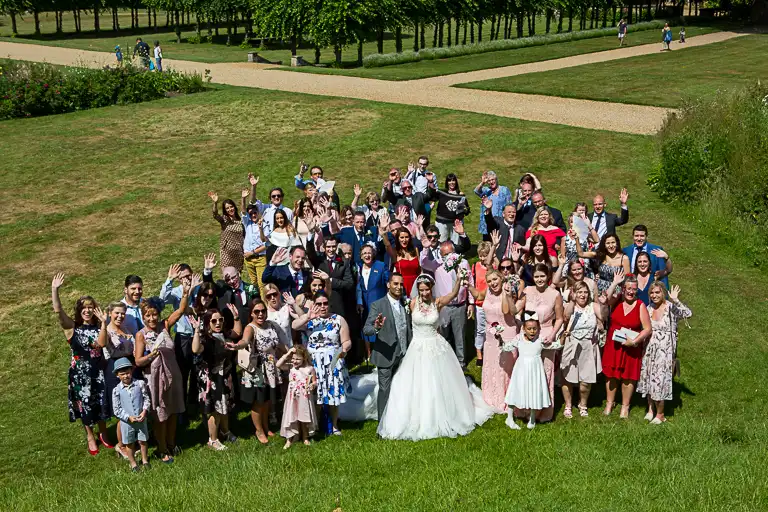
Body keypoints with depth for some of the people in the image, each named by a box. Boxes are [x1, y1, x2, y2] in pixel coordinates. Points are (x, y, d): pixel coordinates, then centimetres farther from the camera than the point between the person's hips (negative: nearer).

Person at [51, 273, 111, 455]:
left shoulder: (99, 326, 0)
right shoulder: (72, 327, -8)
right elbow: (58, 311, -23)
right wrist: (54, 290, -34)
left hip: (99, 371, 2)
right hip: (80, 373, -2)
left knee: (101, 402, 12)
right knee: (85, 404, 10)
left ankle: (103, 434, 34)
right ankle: (90, 437, 31)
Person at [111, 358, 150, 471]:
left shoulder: (140, 384, -8)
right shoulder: (117, 390, -10)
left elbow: (146, 399, -2)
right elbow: (116, 409, -7)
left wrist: (144, 411, -16)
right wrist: (129, 417, -16)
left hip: (141, 419, 1)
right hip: (126, 422, -1)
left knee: (143, 441, 14)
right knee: (128, 444, 12)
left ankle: (145, 460, 34)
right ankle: (133, 463, 30)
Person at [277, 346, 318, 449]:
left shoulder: (310, 369, -8)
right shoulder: (291, 367, -3)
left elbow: (315, 382, 0)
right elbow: (278, 365, -14)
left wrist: (312, 385, -24)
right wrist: (287, 354, -18)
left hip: (304, 398, -1)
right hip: (293, 398, 1)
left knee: (304, 418, 13)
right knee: (291, 418, 6)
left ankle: (305, 438, 31)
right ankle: (289, 440, 18)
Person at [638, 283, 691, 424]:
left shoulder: (671, 308, -13)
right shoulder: (649, 308, 4)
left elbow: (688, 314, -32)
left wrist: (676, 300, -41)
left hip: (665, 351, -5)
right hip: (650, 350, 5)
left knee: (659, 381, -2)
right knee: (648, 379, 12)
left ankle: (660, 414, 16)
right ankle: (650, 409, 32)